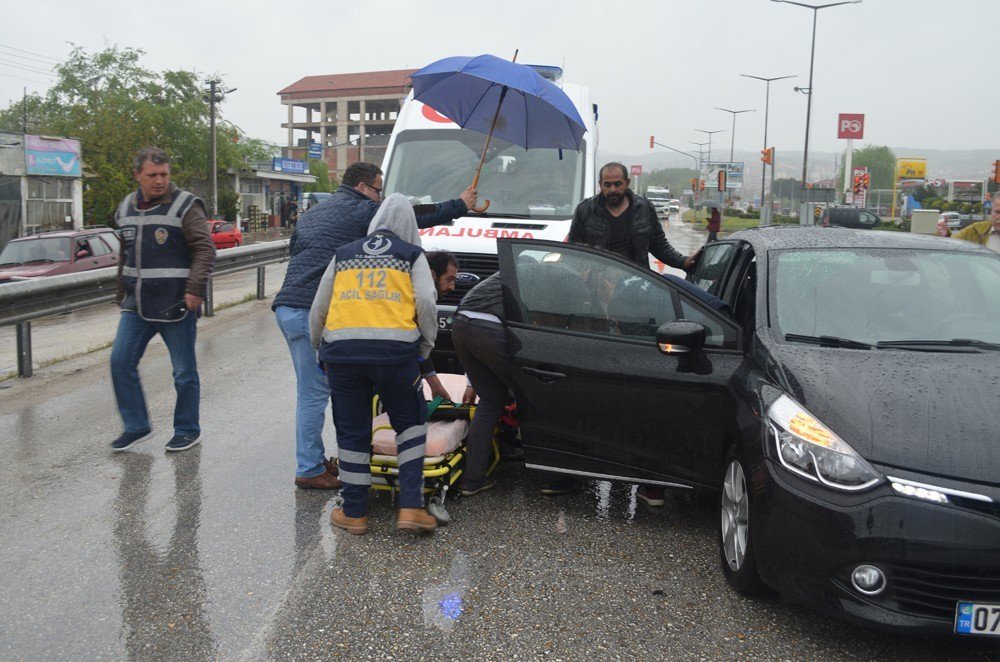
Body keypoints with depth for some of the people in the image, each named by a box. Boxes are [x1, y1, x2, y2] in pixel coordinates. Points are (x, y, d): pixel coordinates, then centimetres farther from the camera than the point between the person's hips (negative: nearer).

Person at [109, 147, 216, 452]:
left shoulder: (185, 205, -7)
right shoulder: (126, 208, 12)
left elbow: (205, 250, -12)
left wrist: (195, 289, -21)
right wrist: (122, 295, 23)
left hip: (175, 305, -6)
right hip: (137, 306, 6)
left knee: (184, 371, 4)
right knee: (120, 362, 5)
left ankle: (187, 430, 19)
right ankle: (136, 426, 19)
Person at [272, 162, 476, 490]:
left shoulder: (313, 212, 25)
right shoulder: (360, 210, -2)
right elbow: (412, 216, 0)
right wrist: (460, 205, 10)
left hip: (288, 308, 9)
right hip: (309, 312, -9)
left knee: (314, 390, 15)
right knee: (314, 393, -5)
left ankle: (315, 459, 21)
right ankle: (309, 471, 0)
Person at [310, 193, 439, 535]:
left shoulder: (343, 255, 22)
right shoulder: (413, 255, 14)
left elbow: (318, 309, 20)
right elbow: (426, 304, -2)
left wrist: (320, 349, 31)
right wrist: (425, 348, 10)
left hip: (341, 349, 2)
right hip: (396, 350, -2)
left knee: (351, 432, 12)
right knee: (411, 425, 15)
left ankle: (354, 513, 22)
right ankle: (411, 507, 9)